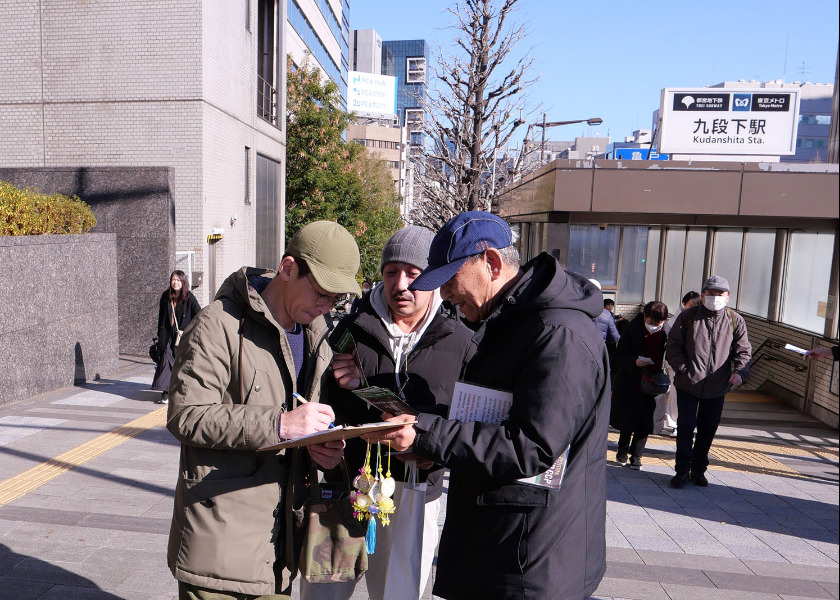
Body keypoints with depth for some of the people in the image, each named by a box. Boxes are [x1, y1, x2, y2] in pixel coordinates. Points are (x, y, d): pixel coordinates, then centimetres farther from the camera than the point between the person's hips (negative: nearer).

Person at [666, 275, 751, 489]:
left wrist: (740, 371, -18)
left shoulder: (735, 321, 3)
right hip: (688, 384, -2)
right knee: (686, 426, 0)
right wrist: (683, 369, -13)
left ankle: (698, 469, 29)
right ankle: (682, 470, 13)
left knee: (708, 429, 12)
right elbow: (673, 346, -1)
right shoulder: (688, 317, -2)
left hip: (717, 388, 2)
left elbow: (743, 351, 1)